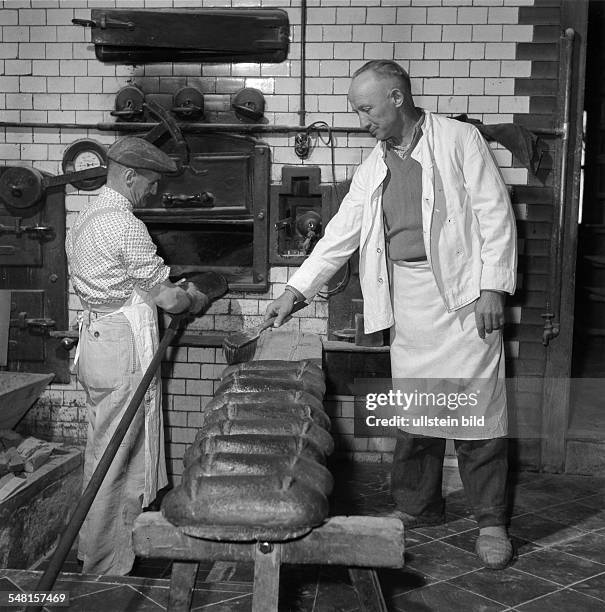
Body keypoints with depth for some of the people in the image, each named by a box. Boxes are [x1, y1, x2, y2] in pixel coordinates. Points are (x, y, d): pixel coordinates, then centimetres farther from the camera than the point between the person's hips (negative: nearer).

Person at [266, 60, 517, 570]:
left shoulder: (459, 139, 0)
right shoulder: (373, 168, 15)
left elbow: (495, 213, -5)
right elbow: (340, 235, 17)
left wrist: (493, 287, -12)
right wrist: (296, 289, 12)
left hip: (462, 294, -5)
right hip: (406, 299, 5)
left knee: (476, 410, -3)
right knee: (412, 410, 9)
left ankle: (491, 521, 11)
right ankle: (417, 508, 25)